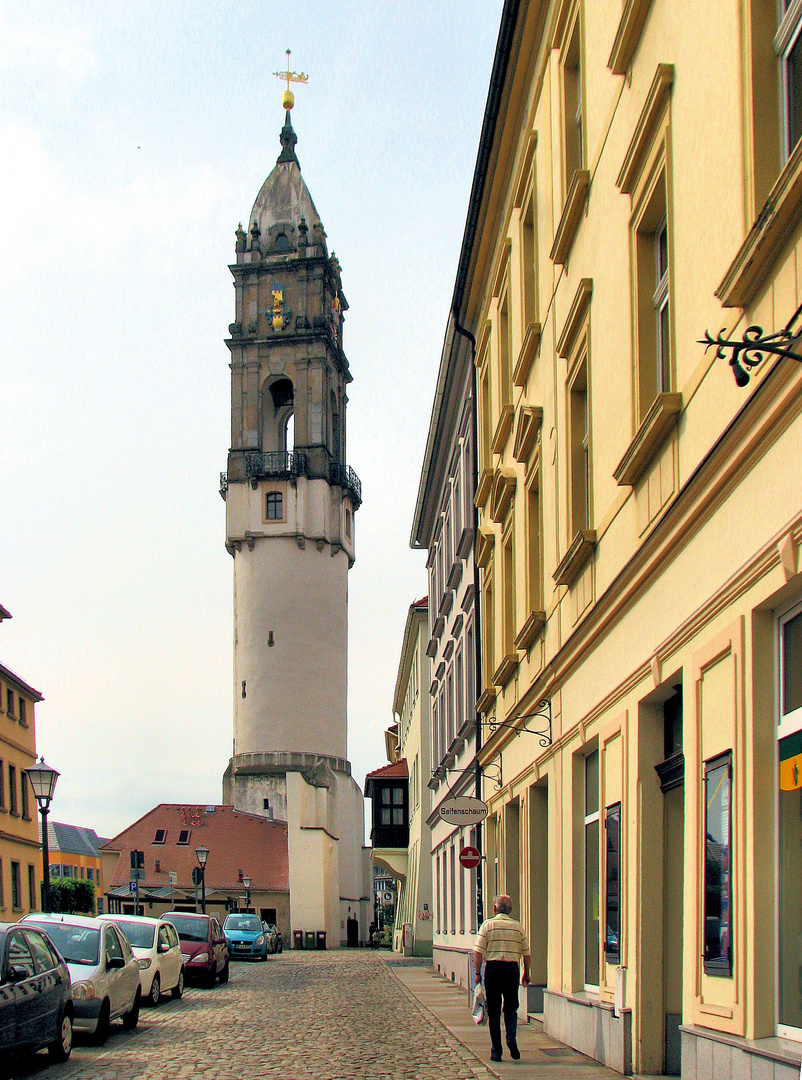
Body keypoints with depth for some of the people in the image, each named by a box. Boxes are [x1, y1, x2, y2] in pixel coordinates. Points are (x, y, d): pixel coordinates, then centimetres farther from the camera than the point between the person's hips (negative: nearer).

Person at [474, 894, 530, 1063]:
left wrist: (478, 973, 0)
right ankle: (511, 1037, -10)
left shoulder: (487, 925, 0)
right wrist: (526, 974, 19)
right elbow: (526, 954, 8)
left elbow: (478, 952, -7)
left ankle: (496, 1051, 5)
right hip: (512, 968, 2)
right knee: (511, 1008, 15)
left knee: (493, 1012, 6)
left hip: (493, 968, -1)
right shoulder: (518, 927, 6)